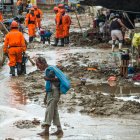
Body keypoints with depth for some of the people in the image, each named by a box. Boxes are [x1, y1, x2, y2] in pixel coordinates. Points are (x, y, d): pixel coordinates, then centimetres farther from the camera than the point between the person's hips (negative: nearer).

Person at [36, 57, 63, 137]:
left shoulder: (50, 70, -15)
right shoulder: (47, 70, 15)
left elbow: (58, 79, -23)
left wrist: (49, 79, -27)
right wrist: (46, 96, 26)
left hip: (54, 93, -10)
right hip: (50, 93, 10)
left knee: (49, 111, -9)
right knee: (54, 112, 11)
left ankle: (46, 130, -9)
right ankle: (59, 130, 15)